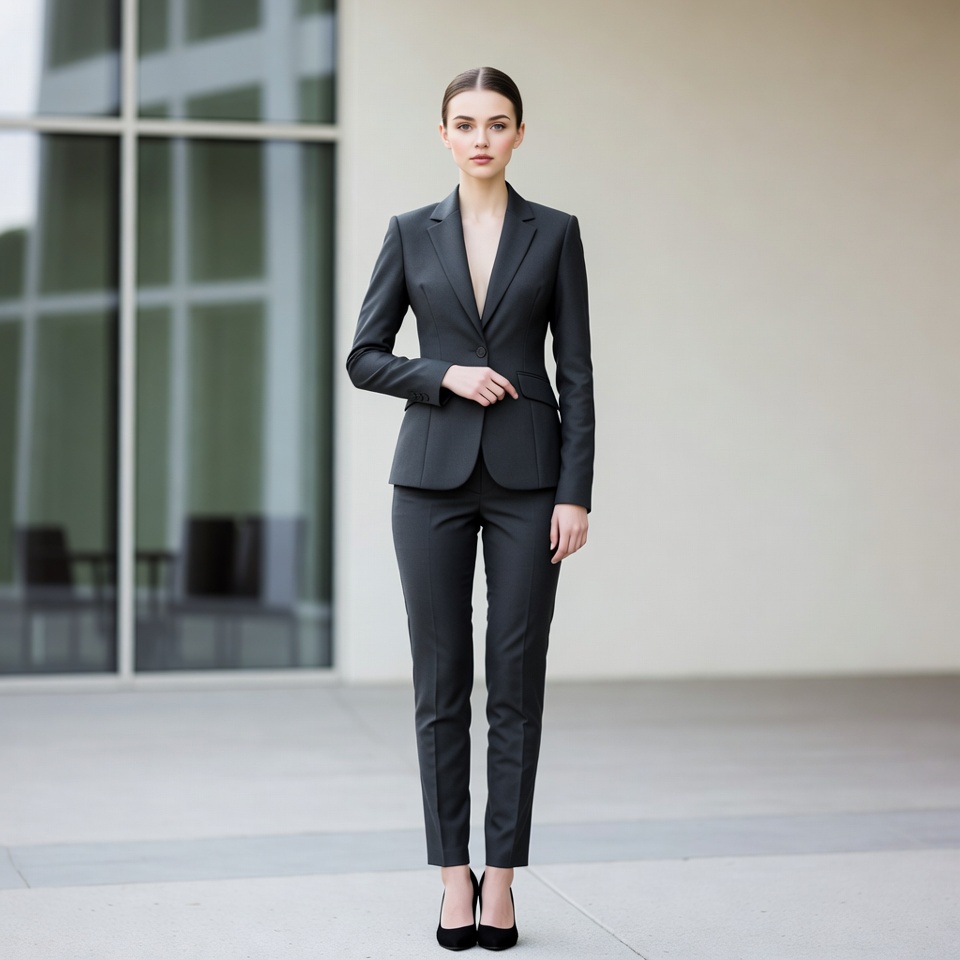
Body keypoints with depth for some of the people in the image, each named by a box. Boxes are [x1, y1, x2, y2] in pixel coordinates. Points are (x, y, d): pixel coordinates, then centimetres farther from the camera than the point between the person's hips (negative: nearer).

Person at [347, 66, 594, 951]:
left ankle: (501, 878, 11)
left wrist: (576, 494, -5)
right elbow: (364, 357, 6)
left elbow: (577, 371, 1)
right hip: (434, 473, 1)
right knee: (441, 683, 3)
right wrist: (446, 375, -11)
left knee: (516, 682, 2)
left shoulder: (554, 233, 4)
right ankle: (454, 876, 13)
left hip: (526, 477, 0)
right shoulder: (411, 233, 6)